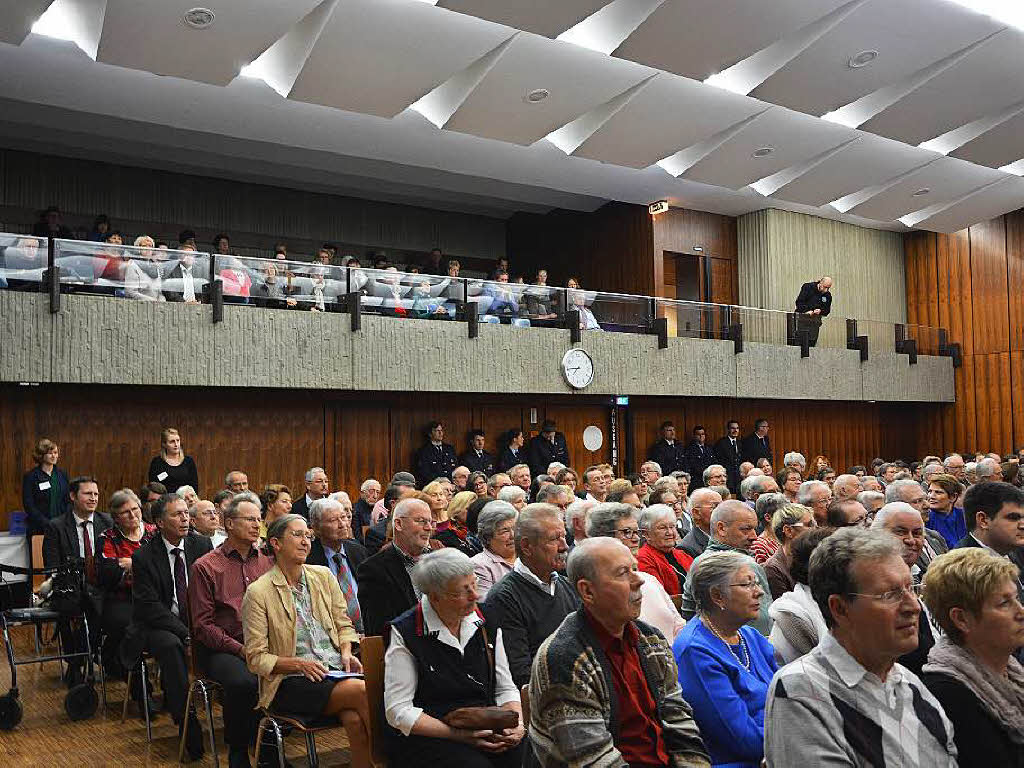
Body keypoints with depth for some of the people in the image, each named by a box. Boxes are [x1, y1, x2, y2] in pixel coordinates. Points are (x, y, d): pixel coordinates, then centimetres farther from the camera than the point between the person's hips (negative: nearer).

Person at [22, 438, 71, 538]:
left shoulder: (61, 474, 10)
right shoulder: (30, 476, -2)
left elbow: (69, 500, 11)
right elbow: (29, 506, -7)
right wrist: (47, 523, -15)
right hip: (38, 529, -3)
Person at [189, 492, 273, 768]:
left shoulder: (268, 562, 15)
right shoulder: (205, 567, 3)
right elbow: (203, 625, -2)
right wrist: (240, 649, -13)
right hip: (220, 649, -3)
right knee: (244, 681, -35)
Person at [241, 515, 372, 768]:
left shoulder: (324, 576, 13)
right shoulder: (258, 592, -2)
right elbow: (256, 659, -3)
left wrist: (346, 653, 0)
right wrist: (298, 664, -15)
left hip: (336, 671, 4)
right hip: (290, 682, -4)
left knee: (355, 719, -31)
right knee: (363, 691, -29)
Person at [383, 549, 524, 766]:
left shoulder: (486, 624, 9)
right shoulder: (405, 634, -8)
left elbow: (505, 689, 15)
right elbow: (398, 711, -10)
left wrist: (517, 724, -6)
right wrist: (458, 735, -18)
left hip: (487, 730, 5)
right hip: (427, 738, -5)